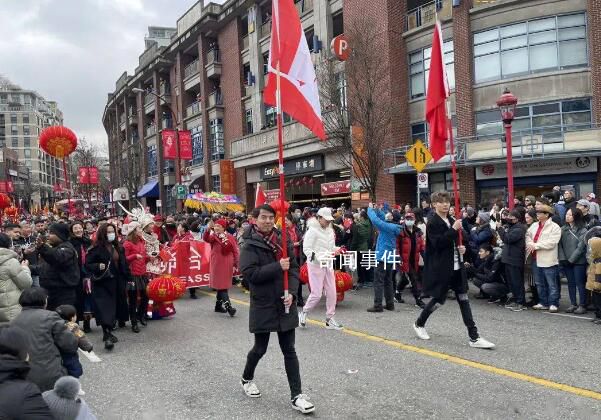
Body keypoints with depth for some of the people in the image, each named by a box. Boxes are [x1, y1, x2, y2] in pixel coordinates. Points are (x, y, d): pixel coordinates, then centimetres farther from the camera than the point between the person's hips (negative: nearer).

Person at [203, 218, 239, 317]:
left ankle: (218, 305, 25)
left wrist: (236, 264, -3)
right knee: (221, 285, -8)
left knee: (222, 285, 12)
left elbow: (235, 251, 3)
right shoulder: (213, 236, -1)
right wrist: (208, 230, -40)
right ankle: (228, 306, -13)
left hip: (227, 265, 3)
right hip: (217, 264, -3)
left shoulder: (230, 238, 2)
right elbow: (206, 239, -23)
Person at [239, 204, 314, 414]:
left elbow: (294, 268, 4)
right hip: (263, 305, -3)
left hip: (284, 304, 4)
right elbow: (250, 273, -21)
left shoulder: (283, 242, 3)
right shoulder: (250, 245, -10)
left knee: (289, 350, 6)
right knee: (260, 348, 12)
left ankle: (296, 395, 10)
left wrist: (292, 292, -11)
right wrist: (278, 267, -23)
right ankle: (247, 379, 40)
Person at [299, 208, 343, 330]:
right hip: (316, 265, -7)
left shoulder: (330, 230, 9)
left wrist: (337, 250, -3)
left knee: (331, 292, 6)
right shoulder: (313, 230, -14)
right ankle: (303, 313, 18)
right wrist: (318, 257, -30)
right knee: (317, 294, -6)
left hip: (328, 265, 7)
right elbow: (306, 249, -17)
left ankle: (329, 319, 18)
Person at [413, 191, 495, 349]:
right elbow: (438, 243, -23)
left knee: (463, 300, 3)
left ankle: (474, 337, 4)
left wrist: (461, 248, 4)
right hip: (441, 269, -7)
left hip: (456, 268, 7)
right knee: (438, 300, 4)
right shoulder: (433, 222, -11)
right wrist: (454, 229, -24)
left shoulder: (451, 221, 12)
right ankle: (419, 324, 28)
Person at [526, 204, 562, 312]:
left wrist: (535, 245, -17)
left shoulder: (554, 227, -8)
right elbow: (528, 235, 13)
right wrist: (530, 244, -9)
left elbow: (551, 243, -17)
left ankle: (553, 304, 7)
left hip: (548, 260, -7)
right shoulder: (534, 225, 14)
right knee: (539, 283, 14)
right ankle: (543, 303, 23)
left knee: (551, 284, 0)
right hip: (536, 259, 7)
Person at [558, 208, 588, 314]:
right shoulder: (563, 229, 8)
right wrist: (562, 258, -6)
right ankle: (573, 304, 17)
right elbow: (560, 244, 4)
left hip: (578, 261, -5)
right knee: (571, 283, 10)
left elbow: (581, 247, -11)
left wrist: (571, 259, -12)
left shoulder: (583, 230, -7)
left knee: (580, 283, -1)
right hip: (566, 261, 5)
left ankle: (582, 305, 6)